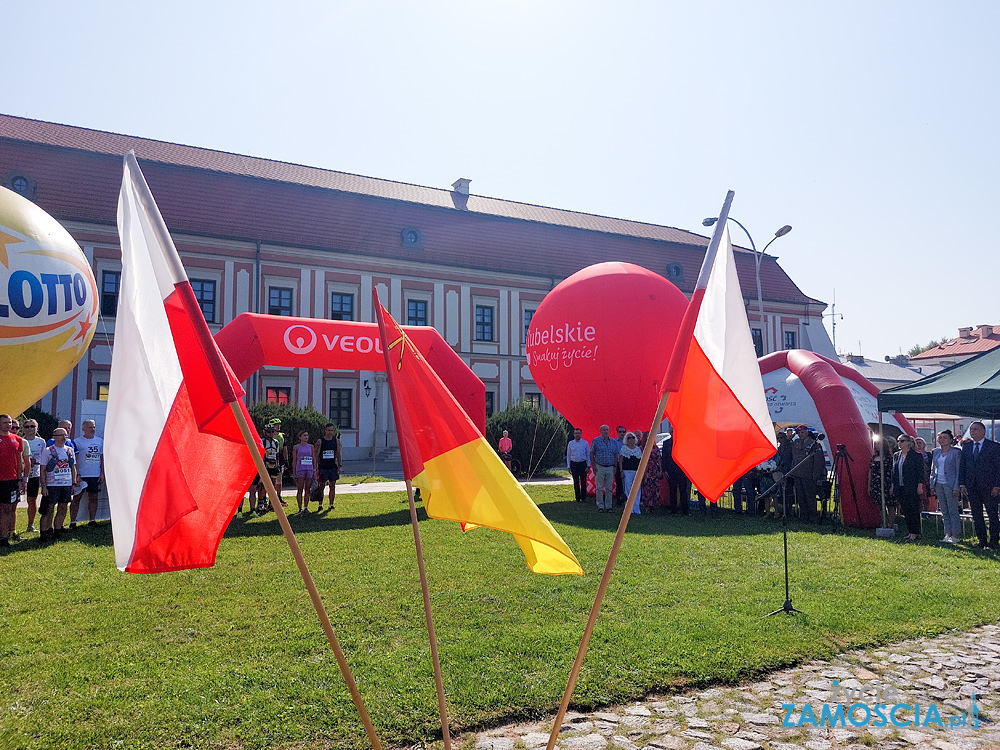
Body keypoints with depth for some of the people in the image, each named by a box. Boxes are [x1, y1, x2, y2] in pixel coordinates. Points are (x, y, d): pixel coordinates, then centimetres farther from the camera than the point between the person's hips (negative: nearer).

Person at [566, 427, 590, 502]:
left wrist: (588, 466, -2)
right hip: (574, 464, 1)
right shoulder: (570, 443, 6)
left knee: (583, 482, -1)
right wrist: (568, 466, 2)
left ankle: (583, 498, 8)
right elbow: (568, 456, 9)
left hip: (583, 464, -1)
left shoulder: (585, 443, 3)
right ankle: (577, 498, 12)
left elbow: (588, 455, 5)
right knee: (576, 482, 4)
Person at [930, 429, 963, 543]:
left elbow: (958, 470, -7)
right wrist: (932, 485, 10)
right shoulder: (936, 452, 12)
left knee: (953, 510, -3)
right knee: (944, 511, 9)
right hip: (938, 484, 6)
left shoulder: (956, 452, -4)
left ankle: (956, 535, 4)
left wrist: (956, 487, -13)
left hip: (950, 484, -6)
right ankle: (948, 534, 14)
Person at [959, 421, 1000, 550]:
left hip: (989, 487, -4)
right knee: (976, 516, 7)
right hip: (972, 488, 4)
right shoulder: (966, 448, 11)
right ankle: (982, 541, 15)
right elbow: (962, 467, 12)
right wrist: (962, 484, 2)